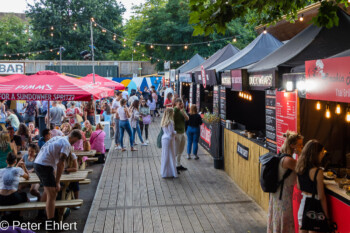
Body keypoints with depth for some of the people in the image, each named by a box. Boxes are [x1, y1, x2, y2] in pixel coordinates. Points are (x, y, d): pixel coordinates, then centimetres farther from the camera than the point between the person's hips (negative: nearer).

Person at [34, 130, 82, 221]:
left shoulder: (57, 138, 19)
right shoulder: (67, 144, -9)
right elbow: (60, 164, -15)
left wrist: (54, 176, 24)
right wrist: (57, 182, -10)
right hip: (45, 166, -10)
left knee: (48, 190, 25)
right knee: (52, 195, -7)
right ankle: (50, 222, -7)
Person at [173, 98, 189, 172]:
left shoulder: (182, 110, 10)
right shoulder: (174, 111, -14)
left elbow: (187, 118, -1)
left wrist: (183, 111, -15)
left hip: (182, 133, 8)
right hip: (177, 133, -8)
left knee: (180, 151, 17)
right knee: (176, 151, -5)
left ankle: (178, 165, 29)